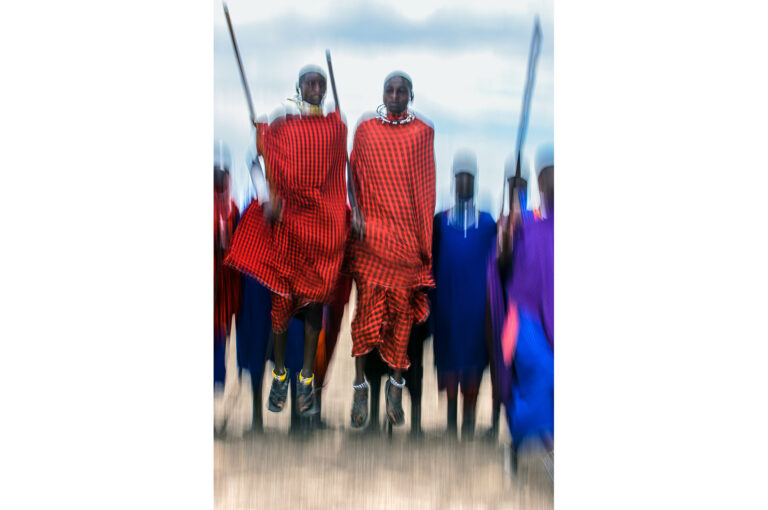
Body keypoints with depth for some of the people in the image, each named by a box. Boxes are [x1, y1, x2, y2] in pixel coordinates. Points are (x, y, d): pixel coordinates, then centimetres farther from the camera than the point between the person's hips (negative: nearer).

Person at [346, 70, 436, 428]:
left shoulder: (423, 131, 4)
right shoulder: (365, 129, 6)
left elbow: (427, 187, 6)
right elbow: (353, 174, 9)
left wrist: (426, 237, 2)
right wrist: (354, 212, -6)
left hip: (407, 234, 0)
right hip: (370, 232, 0)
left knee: (402, 307, 4)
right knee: (366, 305, -4)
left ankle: (396, 384, 16)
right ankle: (360, 384, 7)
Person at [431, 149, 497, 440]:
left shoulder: (488, 223, 6)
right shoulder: (440, 221, 5)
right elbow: (432, 264, 6)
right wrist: (431, 304, 1)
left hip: (476, 303, 0)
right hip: (447, 303, 0)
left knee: (474, 354, 0)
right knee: (448, 354, 0)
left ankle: (469, 422, 10)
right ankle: (451, 420, 11)